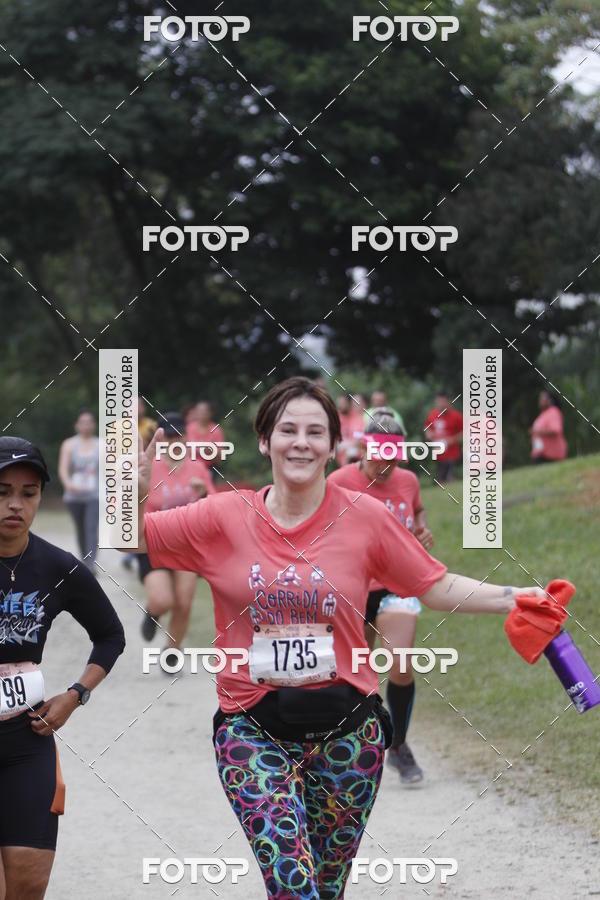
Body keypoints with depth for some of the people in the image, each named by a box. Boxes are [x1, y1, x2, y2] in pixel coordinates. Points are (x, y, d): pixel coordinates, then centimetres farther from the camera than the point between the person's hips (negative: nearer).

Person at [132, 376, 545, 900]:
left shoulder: (366, 517, -1)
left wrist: (519, 599, -6)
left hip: (345, 732, 1)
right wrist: (134, 495, -16)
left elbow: (440, 589, 4)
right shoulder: (224, 517, -1)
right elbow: (132, 538, 4)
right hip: (255, 732, -1)